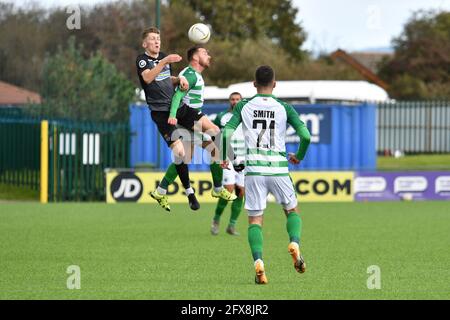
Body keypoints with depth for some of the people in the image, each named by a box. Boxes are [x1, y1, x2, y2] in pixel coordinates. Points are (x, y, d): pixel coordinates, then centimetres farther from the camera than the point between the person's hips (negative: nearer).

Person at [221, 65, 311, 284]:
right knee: (292, 211, 19)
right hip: (278, 167, 0)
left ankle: (258, 261, -16)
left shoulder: (243, 106, 4)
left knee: (255, 219, 6)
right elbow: (305, 135, -3)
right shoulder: (284, 108, 3)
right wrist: (299, 156, 16)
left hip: (253, 168, 0)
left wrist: (223, 158, 11)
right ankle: (294, 243, -10)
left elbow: (227, 133, -5)